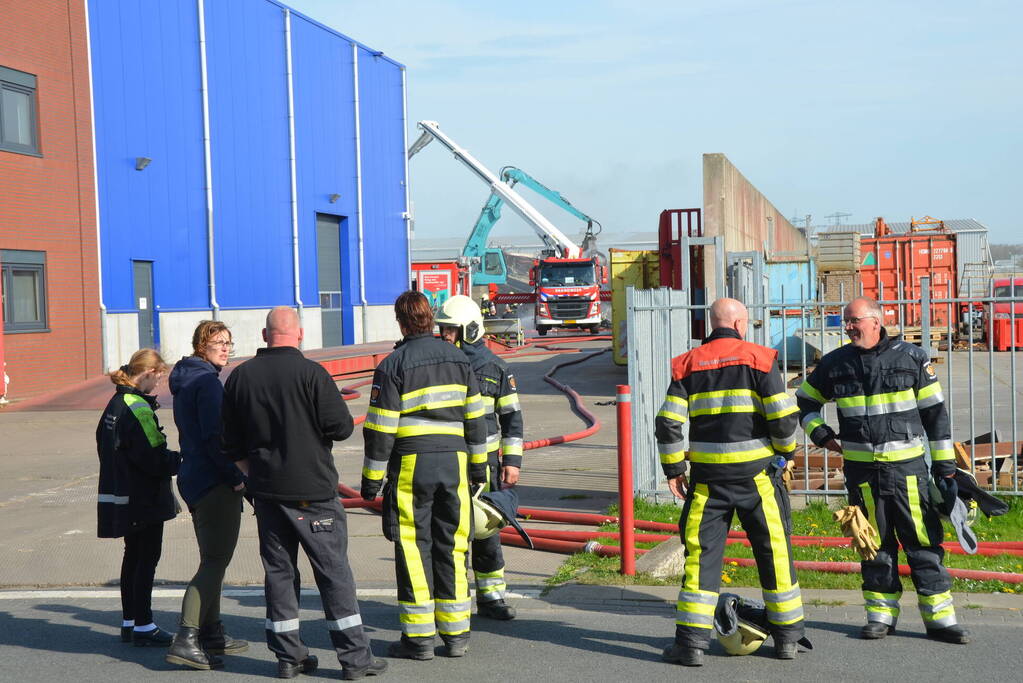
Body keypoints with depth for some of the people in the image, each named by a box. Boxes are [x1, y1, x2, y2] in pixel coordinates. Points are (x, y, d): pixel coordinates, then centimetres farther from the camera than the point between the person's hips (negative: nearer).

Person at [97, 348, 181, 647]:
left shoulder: (115, 404, 10)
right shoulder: (139, 408, -19)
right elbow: (153, 458, -24)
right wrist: (182, 460, -10)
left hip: (122, 496, 9)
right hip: (144, 498, -9)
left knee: (133, 556, 17)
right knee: (147, 559, -1)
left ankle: (129, 622, 24)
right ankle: (143, 626, 4)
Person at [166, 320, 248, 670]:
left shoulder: (186, 380, 16)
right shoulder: (207, 382, -15)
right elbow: (214, 436, -21)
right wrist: (236, 477, -14)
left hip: (195, 479, 10)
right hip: (215, 483, -10)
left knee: (212, 559, 18)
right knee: (215, 562, -9)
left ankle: (212, 633, 27)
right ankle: (186, 639, -13)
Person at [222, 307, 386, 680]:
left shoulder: (239, 377, 5)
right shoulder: (310, 372, -12)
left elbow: (232, 443, 11)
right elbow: (342, 426, -13)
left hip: (266, 491, 5)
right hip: (312, 491, -5)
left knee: (278, 571, 11)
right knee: (333, 570, 1)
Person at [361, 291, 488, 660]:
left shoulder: (393, 365, -6)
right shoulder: (458, 359, 9)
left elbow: (380, 427, -7)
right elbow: (475, 417, 12)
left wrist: (372, 477, -1)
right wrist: (478, 464, 20)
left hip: (411, 464, -4)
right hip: (453, 462, 4)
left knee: (414, 550, 2)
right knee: (451, 546, 10)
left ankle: (419, 637, 5)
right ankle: (456, 634, 12)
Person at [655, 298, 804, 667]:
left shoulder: (687, 364, 5)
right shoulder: (758, 358, -2)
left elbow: (668, 422, 0)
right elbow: (783, 416, -8)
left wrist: (673, 469, 8)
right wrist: (786, 452, 10)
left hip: (708, 474, 2)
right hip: (756, 472, -2)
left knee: (701, 552, 6)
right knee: (774, 550, 10)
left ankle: (691, 641, 4)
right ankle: (787, 636, 19)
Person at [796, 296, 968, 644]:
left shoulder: (912, 358, 0)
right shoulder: (834, 364, 6)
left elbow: (935, 413, 4)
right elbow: (804, 401, 21)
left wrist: (945, 464, 2)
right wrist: (821, 434, 5)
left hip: (907, 465, -2)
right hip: (860, 469, 2)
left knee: (923, 540, -1)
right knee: (874, 543, 9)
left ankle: (939, 616, 6)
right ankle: (881, 612, 19)